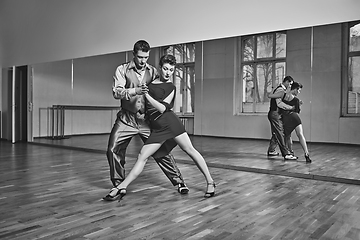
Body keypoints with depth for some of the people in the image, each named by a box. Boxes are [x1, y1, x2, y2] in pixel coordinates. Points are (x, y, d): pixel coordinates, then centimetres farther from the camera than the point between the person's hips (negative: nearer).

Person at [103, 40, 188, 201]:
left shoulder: (153, 72, 4)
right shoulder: (122, 70, -2)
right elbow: (116, 92, -15)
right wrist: (135, 91, -31)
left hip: (147, 119, 0)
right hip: (126, 119, 0)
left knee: (161, 152, 0)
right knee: (113, 150, -7)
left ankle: (178, 181, 16)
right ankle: (118, 186, 13)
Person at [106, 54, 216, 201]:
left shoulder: (171, 87, 2)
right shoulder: (150, 82, 16)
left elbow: (162, 108, -10)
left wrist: (146, 94, -12)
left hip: (169, 122, -4)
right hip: (156, 128, 4)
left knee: (190, 150, -4)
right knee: (142, 156, -1)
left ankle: (210, 182, 6)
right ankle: (122, 187, -1)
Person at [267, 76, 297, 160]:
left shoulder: (282, 90, 18)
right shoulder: (280, 90, -15)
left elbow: (284, 100, 20)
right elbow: (279, 103, -26)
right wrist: (291, 107, -24)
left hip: (276, 115, 11)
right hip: (275, 114, -11)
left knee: (276, 134, 18)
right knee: (280, 134, -10)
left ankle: (271, 151, 30)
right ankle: (286, 154, -10)